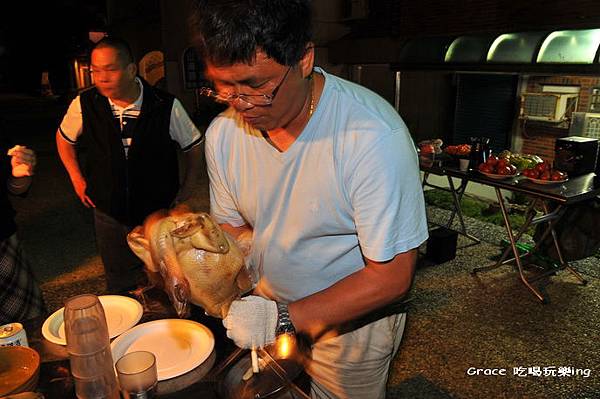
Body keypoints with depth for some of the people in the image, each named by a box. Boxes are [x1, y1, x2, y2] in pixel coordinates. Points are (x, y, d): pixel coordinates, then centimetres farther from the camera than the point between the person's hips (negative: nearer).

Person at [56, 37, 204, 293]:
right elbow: (64, 138, 13)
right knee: (119, 284, 16)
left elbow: (193, 144, 1)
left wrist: (188, 186, 1)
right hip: (109, 214, 2)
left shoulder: (167, 106, -15)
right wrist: (77, 179, 9)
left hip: (160, 211, -1)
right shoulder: (84, 104, -9)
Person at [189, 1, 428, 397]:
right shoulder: (223, 133, -13)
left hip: (352, 320, -4)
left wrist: (285, 319, -32)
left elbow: (392, 276, -27)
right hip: (270, 307, 5)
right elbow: (235, 227, 0)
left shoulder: (374, 136, -32)